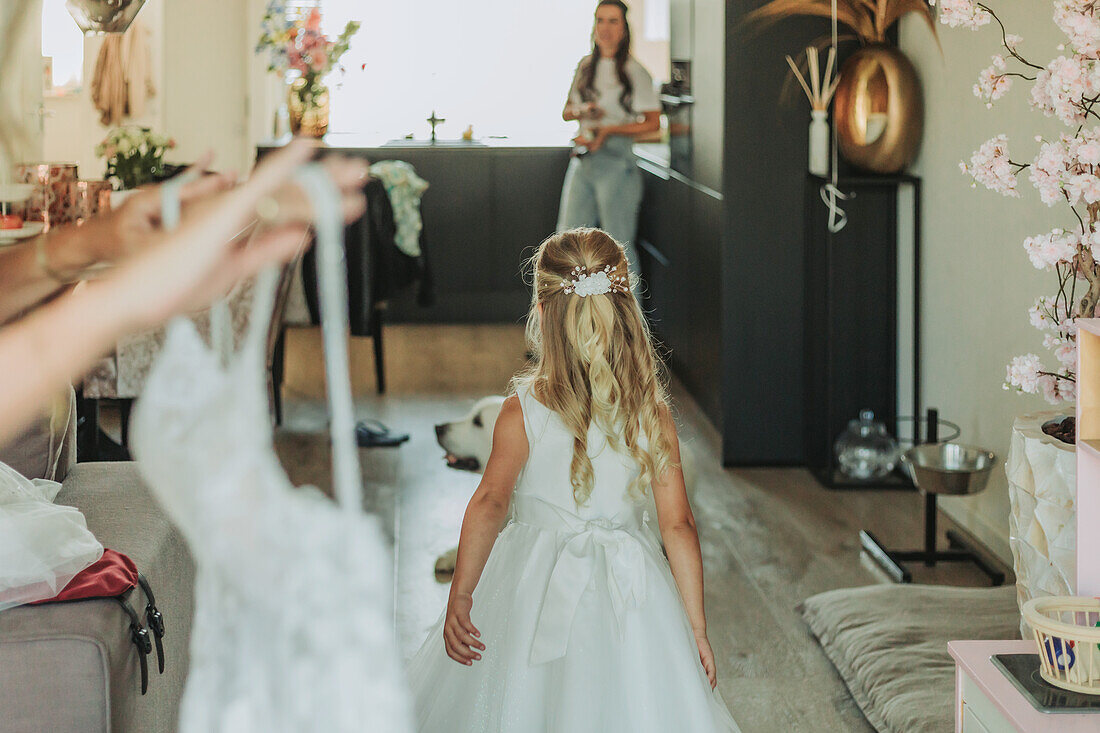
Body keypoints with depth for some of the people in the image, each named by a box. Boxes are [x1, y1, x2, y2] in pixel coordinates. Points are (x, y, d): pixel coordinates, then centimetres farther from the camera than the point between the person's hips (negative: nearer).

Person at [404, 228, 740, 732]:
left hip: (535, 595, -1)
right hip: (628, 591, 1)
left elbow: (490, 502, -19)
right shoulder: (653, 415, -6)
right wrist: (696, 628, 1)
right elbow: (678, 525, -5)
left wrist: (459, 596, -17)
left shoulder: (522, 411, -11)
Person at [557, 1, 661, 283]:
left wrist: (608, 130, -17)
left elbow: (653, 122, -9)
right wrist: (581, 111, -3)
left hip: (616, 161, -6)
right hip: (582, 162, 6)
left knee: (619, 246, -5)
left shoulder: (634, 71, -4)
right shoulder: (585, 66, 13)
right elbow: (566, 111, 21)